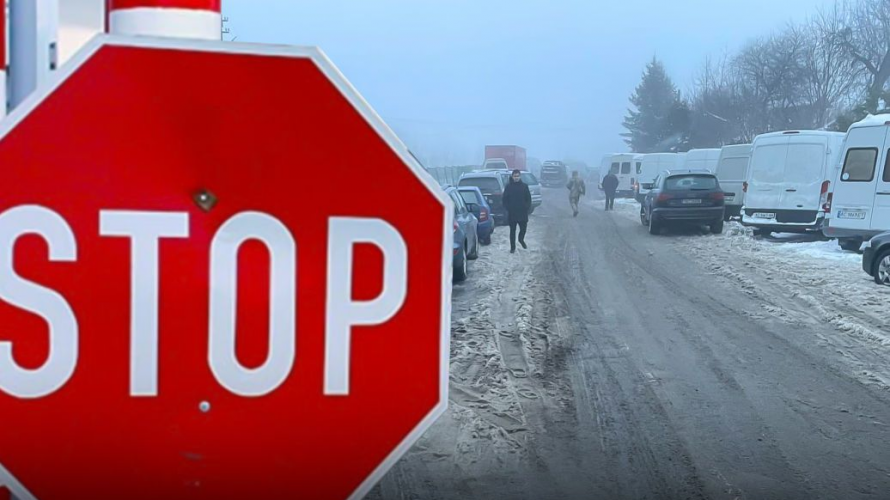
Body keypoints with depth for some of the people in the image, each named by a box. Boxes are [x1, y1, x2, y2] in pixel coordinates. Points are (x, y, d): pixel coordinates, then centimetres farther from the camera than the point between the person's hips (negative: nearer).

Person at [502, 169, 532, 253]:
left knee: (523, 228, 5)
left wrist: (527, 208, -4)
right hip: (512, 213, -1)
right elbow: (505, 199, 3)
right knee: (512, 231, 4)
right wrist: (507, 208, -7)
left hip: (523, 212, 1)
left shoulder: (524, 186, 3)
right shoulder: (508, 187, 1)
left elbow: (528, 198, 5)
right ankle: (513, 247, 11)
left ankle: (521, 239, 37)